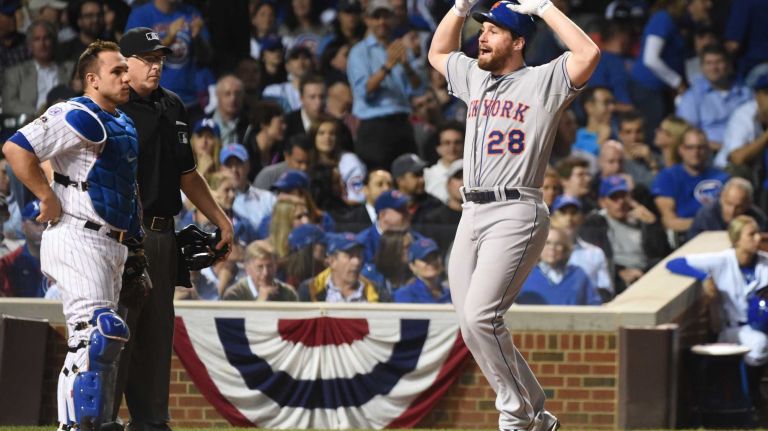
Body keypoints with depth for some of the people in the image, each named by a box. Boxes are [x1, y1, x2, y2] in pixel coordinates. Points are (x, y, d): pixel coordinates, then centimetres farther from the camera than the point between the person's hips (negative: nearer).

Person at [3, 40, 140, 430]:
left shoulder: (123, 123, 18)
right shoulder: (79, 117, -12)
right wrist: (49, 199, -18)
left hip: (112, 246, 10)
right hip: (77, 239, -10)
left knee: (103, 339, 12)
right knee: (96, 331, -21)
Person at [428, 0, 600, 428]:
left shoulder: (543, 82, -2)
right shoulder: (475, 78, 19)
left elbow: (589, 54, -18)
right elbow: (438, 53, 36)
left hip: (516, 213, -8)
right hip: (472, 213, 8)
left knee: (480, 317, -20)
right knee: (473, 327, 4)